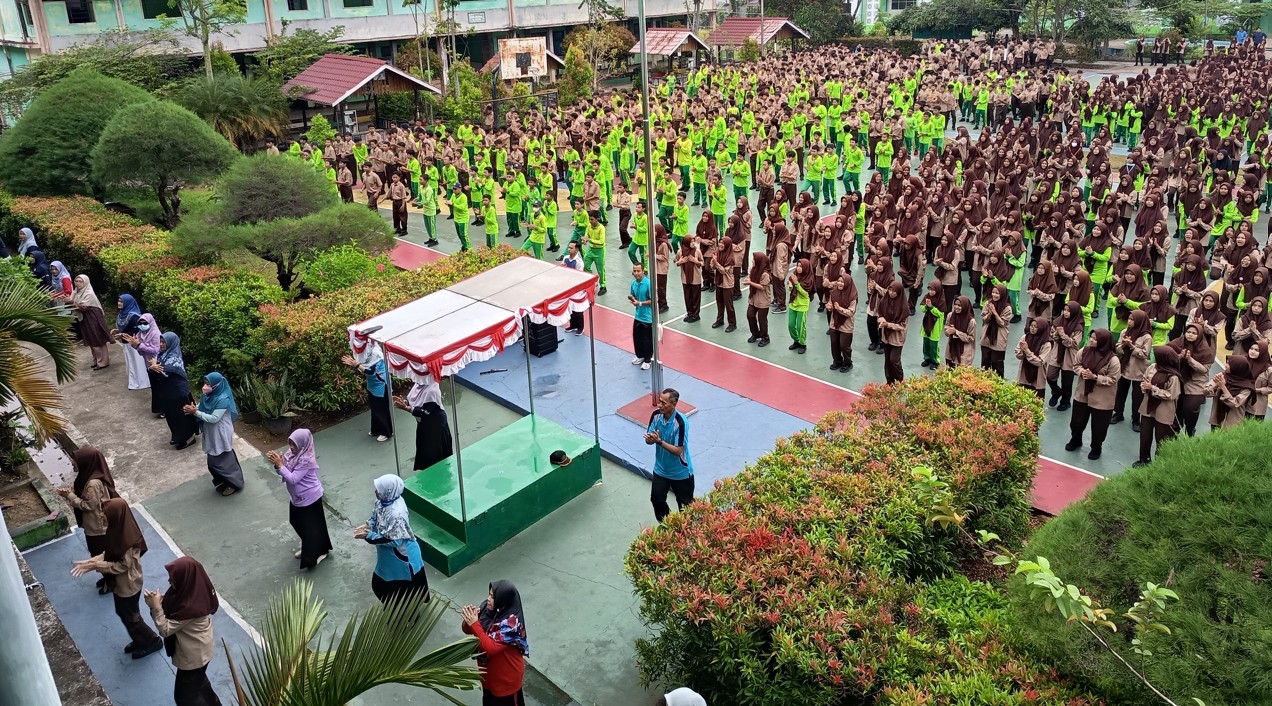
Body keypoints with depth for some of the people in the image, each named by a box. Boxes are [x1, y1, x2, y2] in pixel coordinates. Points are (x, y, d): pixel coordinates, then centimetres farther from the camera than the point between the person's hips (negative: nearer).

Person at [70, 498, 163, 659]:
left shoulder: (128, 539, -35)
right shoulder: (117, 529, -8)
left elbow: (123, 566, -26)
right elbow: (110, 553, 5)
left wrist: (96, 565, -22)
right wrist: (92, 561, -8)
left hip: (128, 585, -9)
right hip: (120, 583, 9)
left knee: (130, 616, 12)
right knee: (123, 613, 25)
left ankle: (152, 641, 32)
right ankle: (139, 640, 45)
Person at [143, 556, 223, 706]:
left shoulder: (190, 607, -38)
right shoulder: (193, 590, -13)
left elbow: (166, 630, -26)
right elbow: (174, 610, 5)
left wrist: (156, 607, -27)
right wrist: (163, 600, -12)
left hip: (193, 655, -9)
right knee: (198, 682, 31)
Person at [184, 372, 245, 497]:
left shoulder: (222, 399, -28)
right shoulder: (208, 395, -3)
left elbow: (214, 418, -27)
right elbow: (201, 407, 9)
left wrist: (196, 412, -28)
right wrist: (193, 408, -13)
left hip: (221, 435, -8)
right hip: (211, 434, 8)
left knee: (223, 461, 5)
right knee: (213, 461, 19)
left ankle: (234, 484, 24)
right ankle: (223, 482, 38)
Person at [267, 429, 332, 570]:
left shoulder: (306, 460, -30)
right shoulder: (293, 453, -4)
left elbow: (293, 479, -29)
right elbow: (283, 472, 2)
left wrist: (280, 465, -29)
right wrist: (277, 463, -18)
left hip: (309, 498, -9)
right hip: (297, 497, 9)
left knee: (311, 527, 6)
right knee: (297, 522, 24)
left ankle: (317, 553, 26)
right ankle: (307, 547, 45)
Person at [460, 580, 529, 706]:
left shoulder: (511, 622, -32)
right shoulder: (487, 608, -11)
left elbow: (491, 648, -35)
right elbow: (467, 630, -3)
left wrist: (475, 624, -36)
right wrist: (469, 620, -25)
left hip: (506, 675, -7)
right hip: (489, 670, 7)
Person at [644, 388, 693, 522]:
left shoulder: (681, 422, -28)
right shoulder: (656, 415, -11)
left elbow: (678, 450, -26)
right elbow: (649, 439, -4)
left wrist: (659, 441, -34)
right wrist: (650, 439, -28)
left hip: (680, 472, -5)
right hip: (661, 469, 5)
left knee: (685, 505, 11)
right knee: (657, 499, 16)